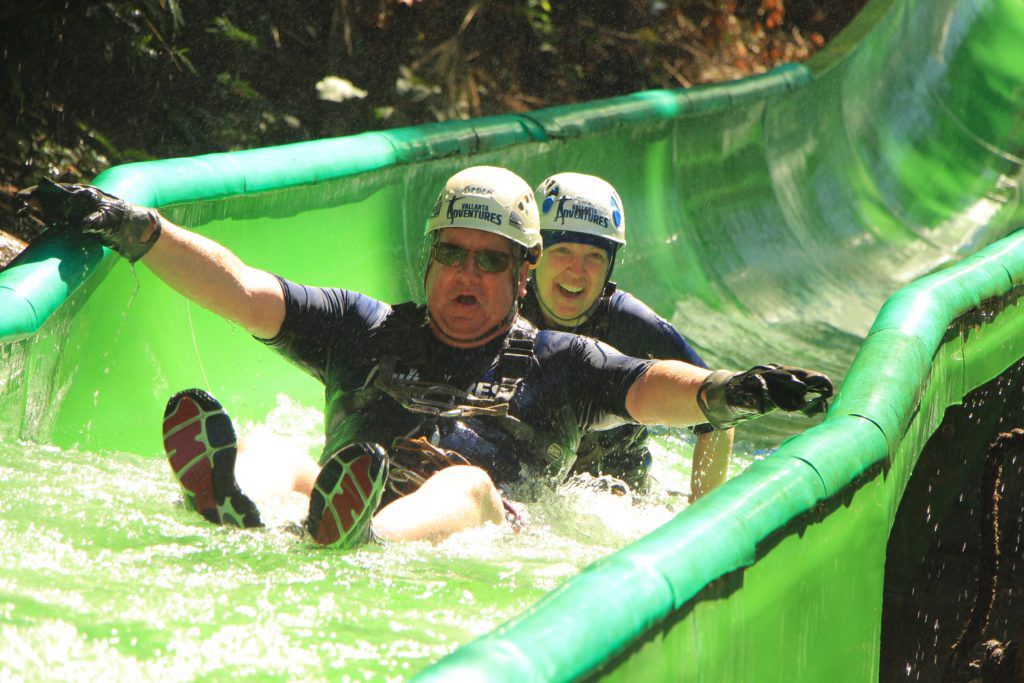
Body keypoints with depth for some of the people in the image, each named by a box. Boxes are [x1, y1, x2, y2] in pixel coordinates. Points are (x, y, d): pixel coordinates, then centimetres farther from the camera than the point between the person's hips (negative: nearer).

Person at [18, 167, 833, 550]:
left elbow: (652, 388, 10)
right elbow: (245, 293, 21)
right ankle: (232, 505, -65)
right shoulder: (368, 331, 30)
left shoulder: (558, 363, 27)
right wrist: (134, 229, 10)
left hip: (484, 530, -2)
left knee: (469, 484, -36)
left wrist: (721, 392, -14)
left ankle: (362, 542, -69)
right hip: (343, 486, 2)